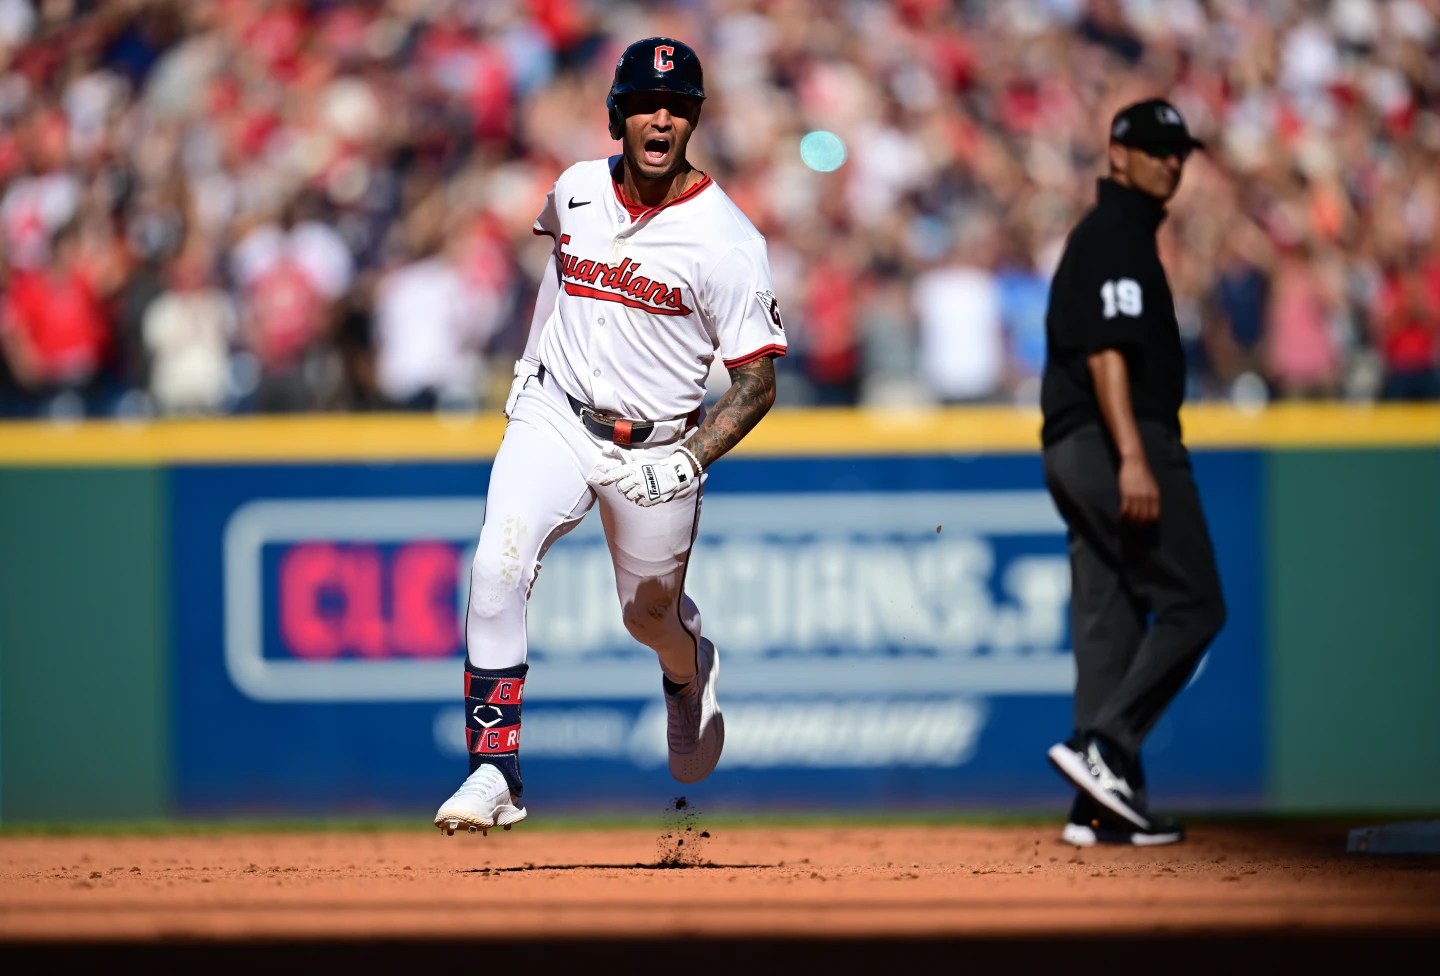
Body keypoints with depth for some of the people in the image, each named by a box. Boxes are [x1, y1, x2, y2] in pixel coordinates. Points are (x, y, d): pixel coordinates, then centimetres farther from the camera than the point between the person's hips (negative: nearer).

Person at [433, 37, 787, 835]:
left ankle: (691, 673, 56)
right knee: (498, 566, -23)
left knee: (651, 617, 15)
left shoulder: (726, 239, -16)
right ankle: (495, 773, -21)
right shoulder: (577, 191, -2)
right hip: (553, 418, 2)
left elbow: (756, 381, -13)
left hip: (657, 450, -2)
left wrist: (688, 463, -25)